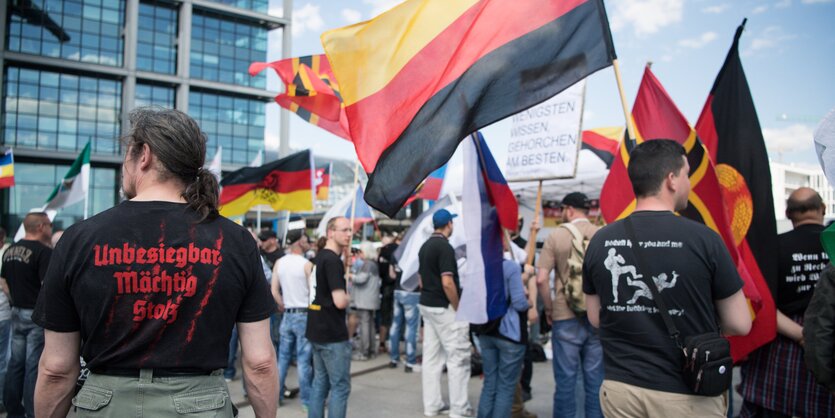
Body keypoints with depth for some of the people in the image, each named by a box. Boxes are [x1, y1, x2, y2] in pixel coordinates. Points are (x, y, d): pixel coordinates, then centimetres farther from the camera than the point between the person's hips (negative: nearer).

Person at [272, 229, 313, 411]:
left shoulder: (279, 263, 3)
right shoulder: (306, 264, -13)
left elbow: (274, 291, 3)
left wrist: (284, 307, 15)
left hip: (288, 314, 5)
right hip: (304, 315, -5)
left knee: (283, 357, 13)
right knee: (304, 359, 1)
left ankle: (277, 395, 20)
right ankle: (306, 400, 7)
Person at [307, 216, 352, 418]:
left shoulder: (319, 257, 11)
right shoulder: (333, 260, -18)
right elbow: (340, 301, -24)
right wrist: (348, 297, -5)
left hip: (317, 331, 9)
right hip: (333, 334, -9)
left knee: (320, 382, 16)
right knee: (340, 386, 0)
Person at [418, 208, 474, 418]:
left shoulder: (425, 246, 10)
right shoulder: (445, 247, -17)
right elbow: (447, 283, -23)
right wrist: (459, 309, -15)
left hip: (426, 305, 9)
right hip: (444, 308, -9)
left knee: (431, 357, 11)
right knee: (458, 357, -1)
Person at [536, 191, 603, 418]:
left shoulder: (556, 236, -5)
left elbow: (542, 279, -10)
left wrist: (549, 308, 4)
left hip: (566, 317, -2)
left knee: (566, 380, 7)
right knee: (595, 381, 11)